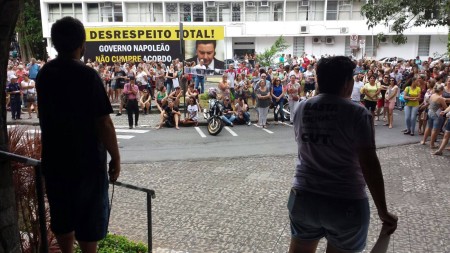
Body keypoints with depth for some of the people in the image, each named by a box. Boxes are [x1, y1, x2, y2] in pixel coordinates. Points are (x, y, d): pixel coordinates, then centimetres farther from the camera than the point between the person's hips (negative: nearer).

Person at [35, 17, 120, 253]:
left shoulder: (44, 74, 3)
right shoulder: (87, 75, -18)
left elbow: (49, 114, 10)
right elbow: (103, 123, -19)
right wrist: (115, 157, -11)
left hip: (54, 159, 6)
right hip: (87, 161, -6)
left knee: (62, 215, 19)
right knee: (89, 217, 9)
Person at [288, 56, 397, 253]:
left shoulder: (301, 108, 0)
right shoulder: (358, 114, -14)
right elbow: (369, 164, -16)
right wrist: (383, 212, -10)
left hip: (303, 197, 4)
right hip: (346, 203, -4)